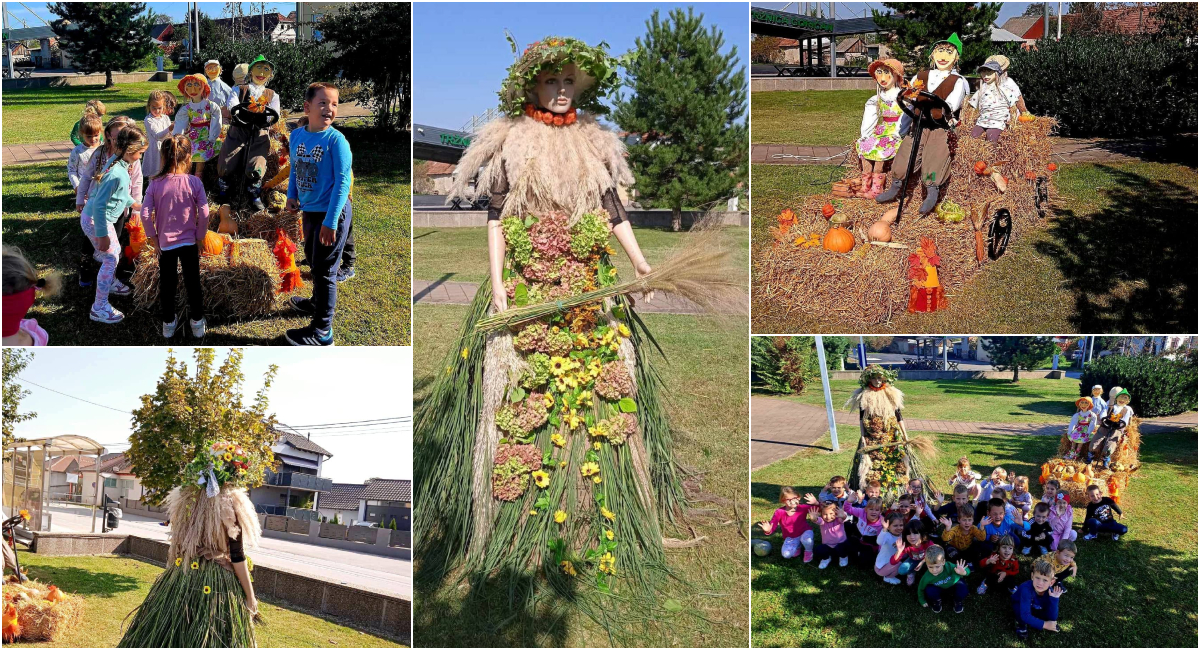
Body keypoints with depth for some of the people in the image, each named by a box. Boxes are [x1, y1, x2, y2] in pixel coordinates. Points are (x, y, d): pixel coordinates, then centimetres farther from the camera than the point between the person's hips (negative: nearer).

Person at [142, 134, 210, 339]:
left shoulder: (155, 184, -9)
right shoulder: (194, 182, -13)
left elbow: (145, 214, -12)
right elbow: (204, 214, -14)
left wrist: (153, 238, -1)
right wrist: (200, 238, -1)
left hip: (165, 243, 1)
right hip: (189, 242, -1)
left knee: (167, 284, 16)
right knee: (193, 283, 14)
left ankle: (168, 323, 29)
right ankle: (197, 322, 25)